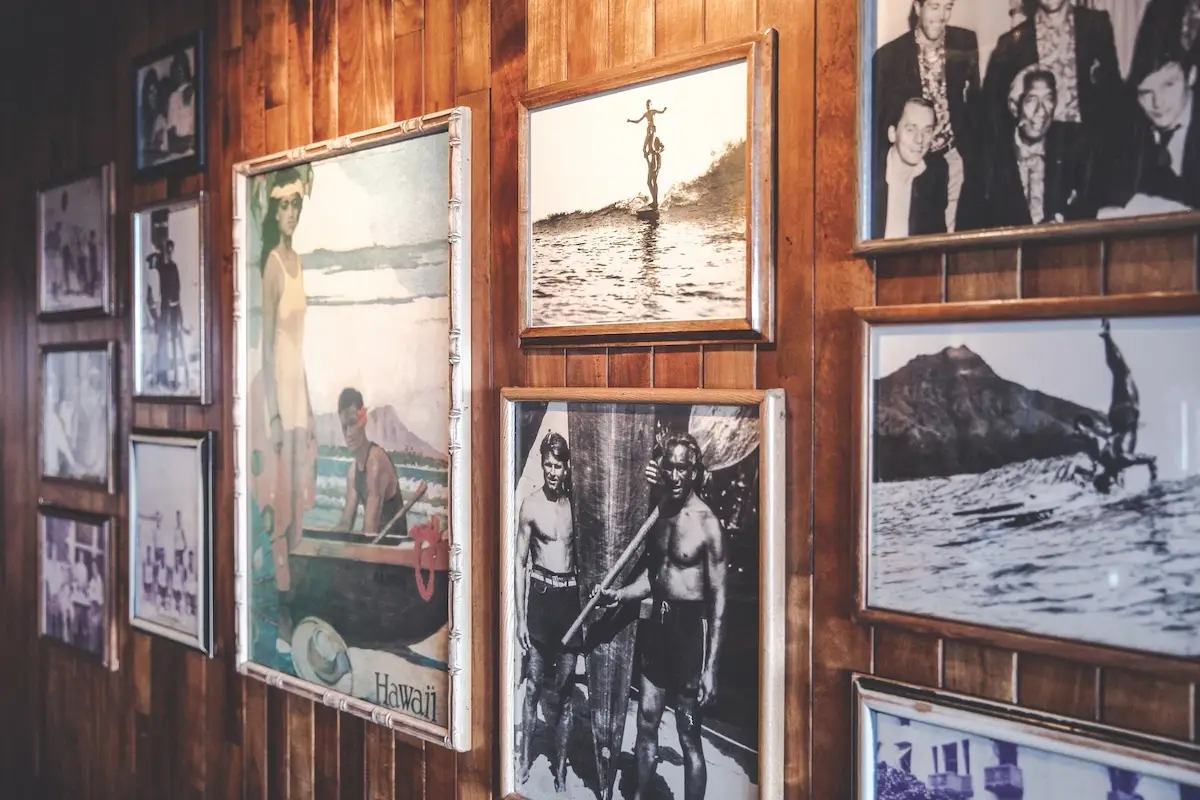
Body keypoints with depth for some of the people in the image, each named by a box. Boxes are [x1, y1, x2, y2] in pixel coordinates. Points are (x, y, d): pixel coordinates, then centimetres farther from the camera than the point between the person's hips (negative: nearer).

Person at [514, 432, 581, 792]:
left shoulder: (575, 502, 3)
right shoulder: (530, 505, -4)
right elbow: (520, 563, -2)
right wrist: (520, 616, -5)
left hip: (571, 596, 2)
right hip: (541, 596, -2)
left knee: (565, 687, 7)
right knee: (533, 684, 2)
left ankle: (560, 768, 16)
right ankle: (525, 762, 15)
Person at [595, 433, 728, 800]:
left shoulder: (707, 523, -15)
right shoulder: (660, 511, 6)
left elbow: (718, 598, -14)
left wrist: (710, 666, -16)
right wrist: (618, 595, -1)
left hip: (690, 627, -7)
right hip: (657, 623, 7)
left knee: (689, 738, 2)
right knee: (646, 725, 16)